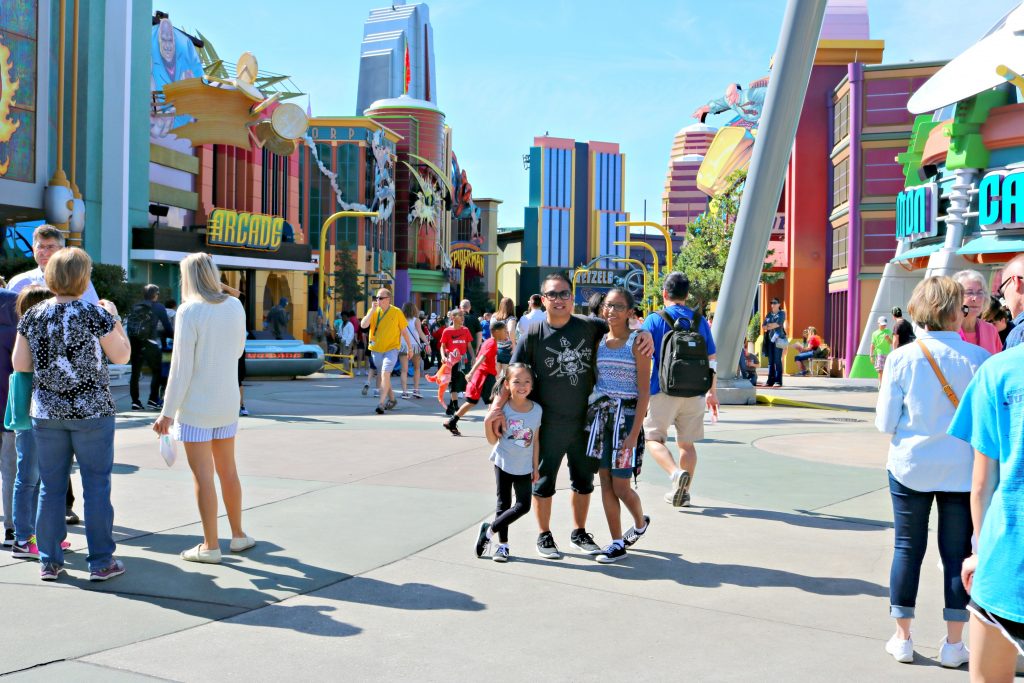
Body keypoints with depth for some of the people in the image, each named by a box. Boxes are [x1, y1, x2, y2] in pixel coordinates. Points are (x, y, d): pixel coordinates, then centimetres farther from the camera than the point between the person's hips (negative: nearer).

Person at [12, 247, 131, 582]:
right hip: (91, 410, -3)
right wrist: (114, 318, 8)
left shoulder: (32, 316, 0)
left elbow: (20, 364, 5)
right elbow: (121, 356, -2)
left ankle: (49, 562, 18)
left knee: (51, 486, 11)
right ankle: (101, 561, 9)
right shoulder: (96, 315, -12)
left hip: (46, 412, 4)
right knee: (96, 485, 4)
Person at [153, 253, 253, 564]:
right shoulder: (235, 306, 1)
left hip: (195, 405, -6)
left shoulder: (189, 311, -15)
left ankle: (210, 545, 8)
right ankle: (238, 535, 27)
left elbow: (181, 368, -16)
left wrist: (168, 412, -12)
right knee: (227, 469, 17)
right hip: (227, 401, 6)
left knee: (203, 475, 1)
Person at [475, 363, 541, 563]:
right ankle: (502, 544, 21)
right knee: (503, 504, 8)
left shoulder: (537, 409, -7)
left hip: (524, 468, 3)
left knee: (523, 506, 1)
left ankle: (489, 530, 16)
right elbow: (493, 440, -8)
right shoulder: (502, 409, -14)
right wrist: (488, 421, -25)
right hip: (503, 464, -2)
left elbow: (535, 440, 2)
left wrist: (536, 467, 5)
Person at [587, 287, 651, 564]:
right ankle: (617, 542, 17)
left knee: (620, 486, -2)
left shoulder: (637, 342, -6)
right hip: (599, 413, 5)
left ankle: (640, 522, 29)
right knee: (605, 482, 6)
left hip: (626, 414, -5)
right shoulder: (598, 341, 9)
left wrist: (634, 432, -15)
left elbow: (644, 391, -9)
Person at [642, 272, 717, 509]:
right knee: (687, 443, 14)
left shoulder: (654, 320, -4)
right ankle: (683, 492, 18)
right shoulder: (700, 321, 7)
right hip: (694, 393, 4)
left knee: (653, 438, 6)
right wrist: (712, 392, 20)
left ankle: (677, 472, -18)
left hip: (663, 391, -4)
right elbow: (711, 360, 10)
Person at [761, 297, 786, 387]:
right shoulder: (769, 314, 20)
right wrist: (773, 325, -6)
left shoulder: (781, 313, 4)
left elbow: (778, 324, -10)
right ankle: (770, 381, 7)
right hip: (769, 338, 5)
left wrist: (768, 326, 0)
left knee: (777, 360, -9)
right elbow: (763, 326, 11)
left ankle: (778, 381, -8)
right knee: (770, 360, 4)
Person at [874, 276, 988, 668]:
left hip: (911, 468, 0)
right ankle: (954, 643, 19)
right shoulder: (978, 358, -10)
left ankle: (902, 637, 19)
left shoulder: (902, 358, -10)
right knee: (957, 552, 11)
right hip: (962, 470, 0)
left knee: (908, 548, 11)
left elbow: (885, 422, -6)